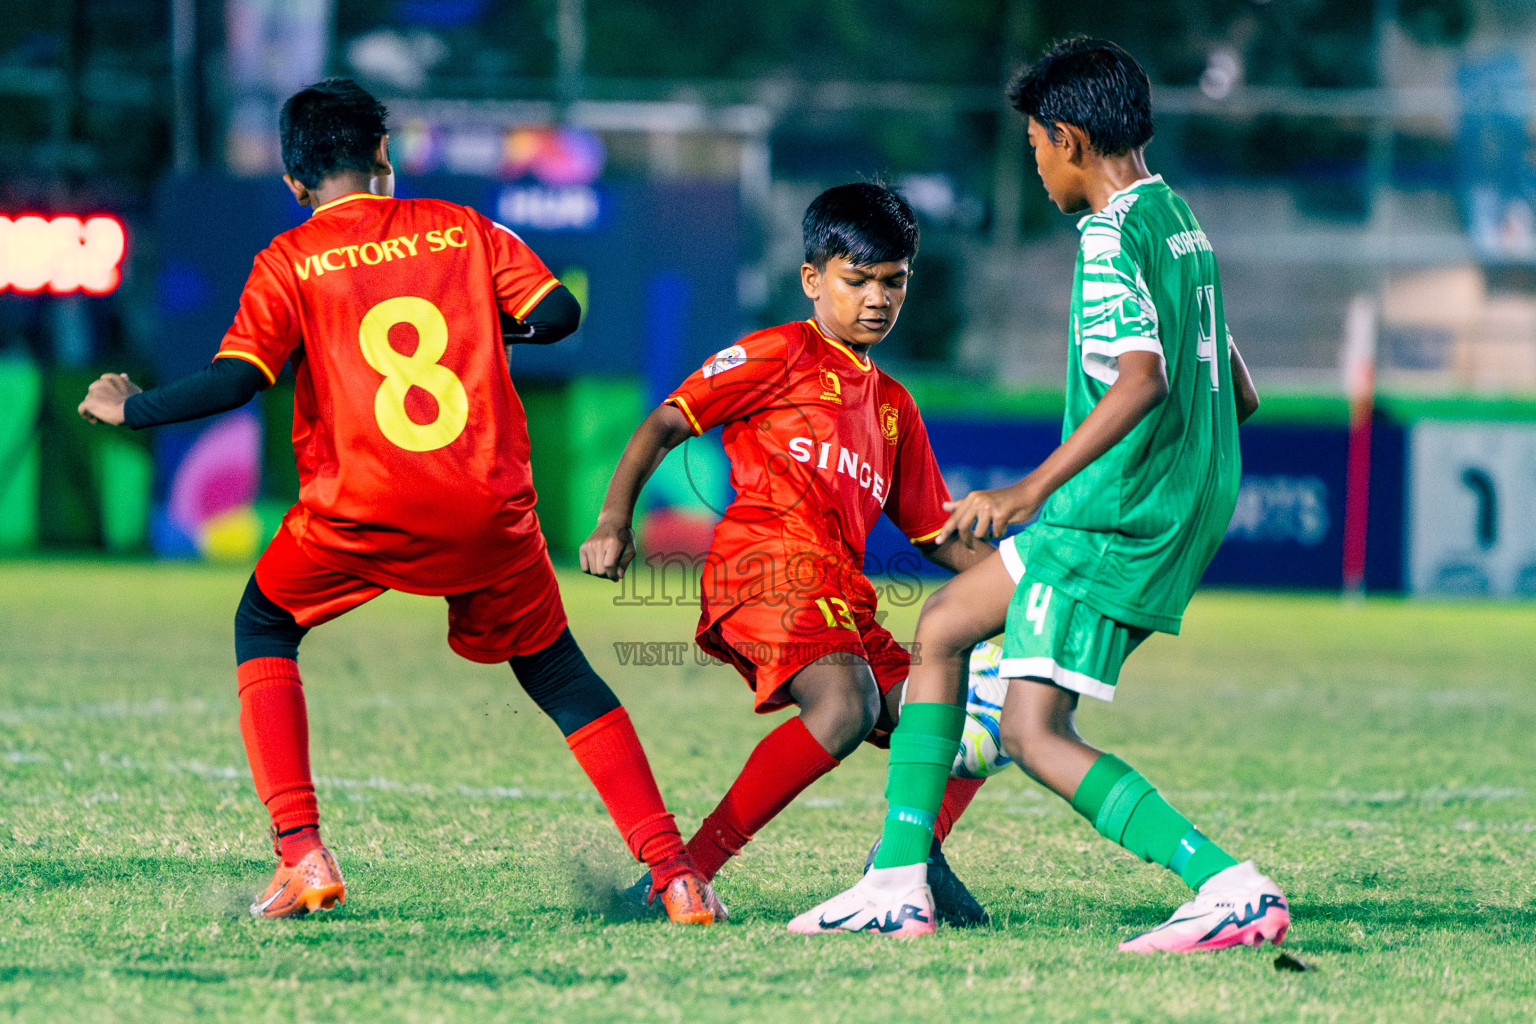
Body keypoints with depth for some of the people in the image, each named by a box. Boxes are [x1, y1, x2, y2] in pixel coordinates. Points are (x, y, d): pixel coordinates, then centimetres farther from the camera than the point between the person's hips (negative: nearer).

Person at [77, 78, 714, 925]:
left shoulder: (290, 260, 5)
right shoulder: (461, 228, 13)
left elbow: (235, 380, -5)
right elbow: (558, 313, 5)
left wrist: (129, 409, 10)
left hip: (362, 508, -2)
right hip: (490, 506, 2)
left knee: (264, 628, 22)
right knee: (555, 670, 19)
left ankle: (301, 854, 5)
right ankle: (673, 869, 8)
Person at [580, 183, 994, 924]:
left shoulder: (894, 406, 29)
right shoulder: (781, 356, 9)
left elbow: (934, 532, 32)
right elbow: (664, 425, 4)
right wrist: (615, 521, -9)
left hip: (841, 600, 8)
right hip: (767, 560, -8)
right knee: (846, 704, -33)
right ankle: (687, 869, -33)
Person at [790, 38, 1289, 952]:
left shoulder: (1114, 235, -15)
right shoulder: (1180, 219, 15)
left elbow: (1142, 378, -30)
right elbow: (1239, 396, 21)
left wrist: (1032, 491, -33)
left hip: (1118, 514, -10)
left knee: (1033, 730, -10)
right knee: (943, 624, 18)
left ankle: (1233, 887, -21)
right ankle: (898, 884, 18)